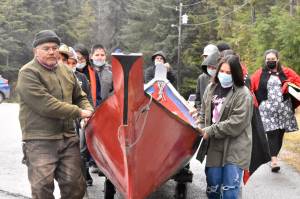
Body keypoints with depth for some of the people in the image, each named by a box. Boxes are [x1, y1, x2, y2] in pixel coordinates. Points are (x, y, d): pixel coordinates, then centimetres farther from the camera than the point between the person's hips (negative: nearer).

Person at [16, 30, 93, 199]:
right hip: (40, 140, -6)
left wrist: (88, 110, 2)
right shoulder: (28, 73, -8)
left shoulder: (66, 71, 15)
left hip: (68, 138, 6)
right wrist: (79, 112, -13)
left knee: (75, 185, 5)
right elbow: (45, 105, -18)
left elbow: (80, 96, 26)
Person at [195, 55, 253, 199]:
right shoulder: (211, 88, 8)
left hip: (234, 149, -5)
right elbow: (204, 114, 18)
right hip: (214, 147, 6)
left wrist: (210, 131, -15)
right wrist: (201, 130, 1)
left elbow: (236, 124, -18)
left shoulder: (243, 94, -12)